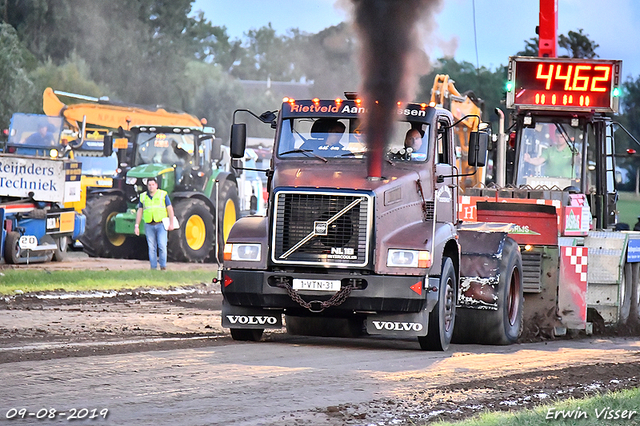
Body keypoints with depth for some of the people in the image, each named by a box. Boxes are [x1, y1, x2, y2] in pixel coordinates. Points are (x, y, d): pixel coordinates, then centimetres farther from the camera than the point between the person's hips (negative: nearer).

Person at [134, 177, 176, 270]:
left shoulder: (163, 195, 1)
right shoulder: (143, 197, 8)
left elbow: (170, 209, 1)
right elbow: (139, 212, 10)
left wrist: (171, 224, -5)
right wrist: (137, 226, 5)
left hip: (161, 225, -2)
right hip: (149, 226, 2)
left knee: (162, 246, -12)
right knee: (152, 248, 2)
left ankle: (163, 266, -2)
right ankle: (153, 268, 6)